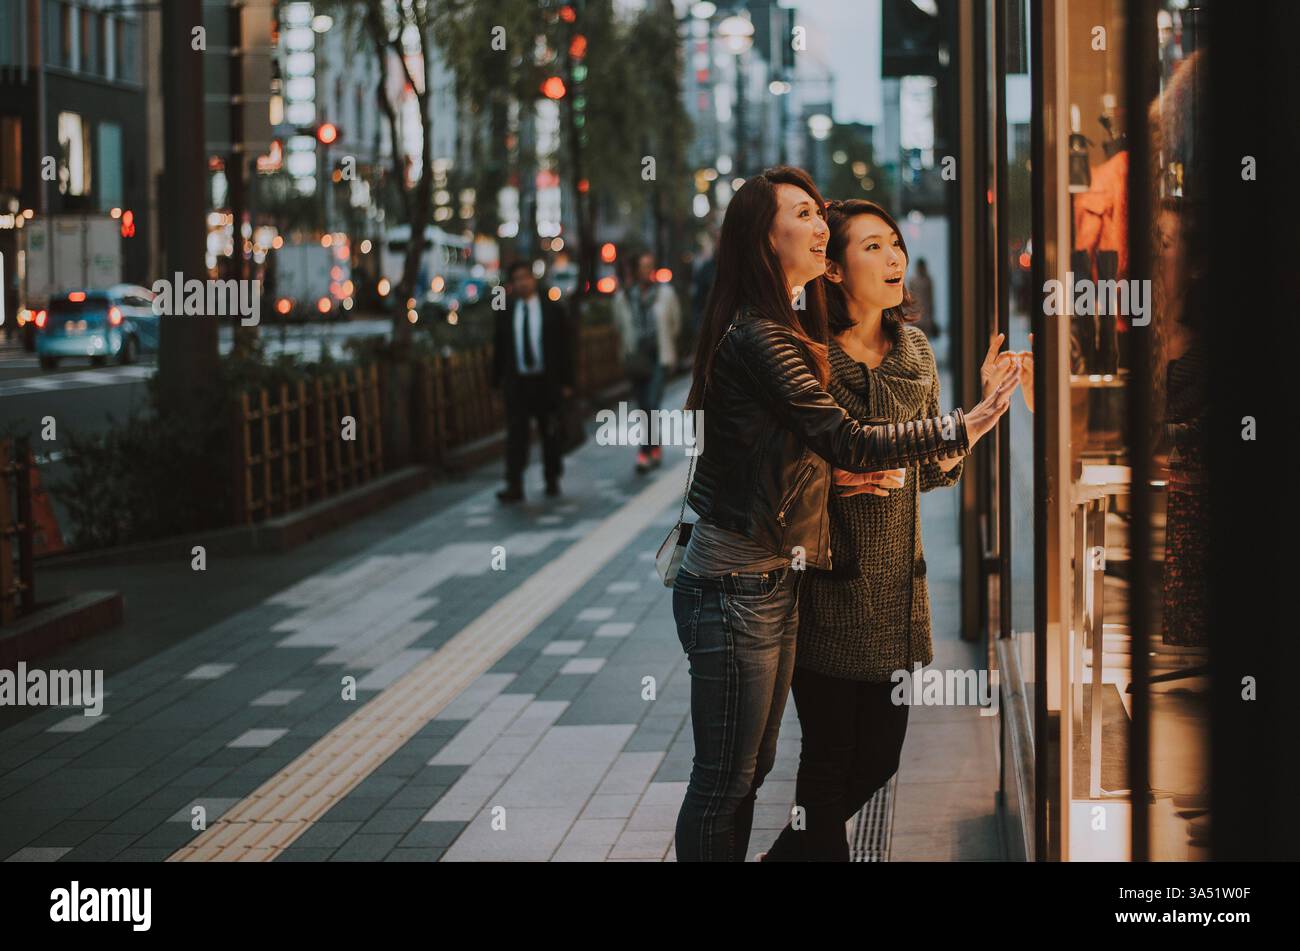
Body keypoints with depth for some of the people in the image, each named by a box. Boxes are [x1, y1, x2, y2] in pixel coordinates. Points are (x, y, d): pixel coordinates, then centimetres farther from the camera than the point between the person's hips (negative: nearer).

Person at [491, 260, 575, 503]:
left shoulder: (552, 310, 2)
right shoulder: (505, 312, 5)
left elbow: (564, 347, 3)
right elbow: (499, 347, 7)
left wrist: (566, 382, -2)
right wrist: (497, 380, 2)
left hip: (547, 382, 0)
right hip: (516, 381, 0)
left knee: (550, 434, 10)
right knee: (515, 433, -8)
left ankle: (552, 480, 25)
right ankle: (514, 486, -12)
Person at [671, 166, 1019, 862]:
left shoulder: (785, 330, 15)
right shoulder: (758, 340, -19)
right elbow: (845, 439, -26)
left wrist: (832, 476, 3)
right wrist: (964, 428, -23)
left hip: (774, 579, 10)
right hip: (736, 587, -10)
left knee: (752, 770, 15)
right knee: (724, 782, -3)